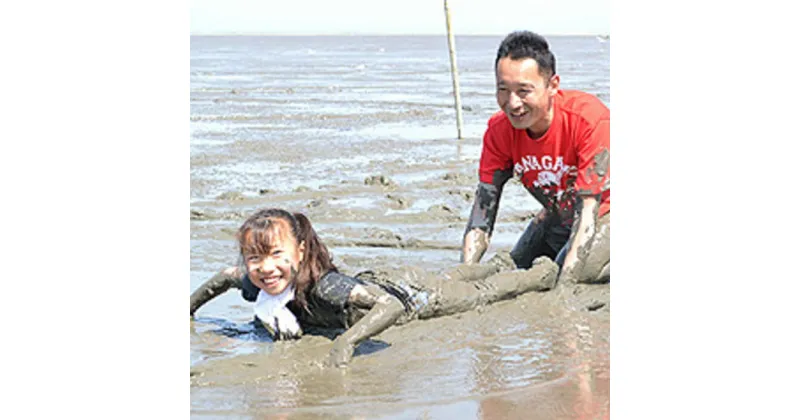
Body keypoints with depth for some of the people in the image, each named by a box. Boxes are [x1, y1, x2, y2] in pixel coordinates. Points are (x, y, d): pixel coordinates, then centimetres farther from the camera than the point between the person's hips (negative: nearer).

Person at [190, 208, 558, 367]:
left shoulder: (325, 287, -47)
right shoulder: (253, 286, -27)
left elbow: (394, 304, -56)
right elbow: (225, 275, -2)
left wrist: (347, 340, -67)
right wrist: (191, 305, -3)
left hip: (402, 291, -6)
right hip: (371, 280, 6)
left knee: (477, 293, 21)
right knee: (446, 279, 35)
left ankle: (543, 272, 50)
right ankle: (499, 264, 65)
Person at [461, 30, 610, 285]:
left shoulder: (590, 119, -32)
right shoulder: (499, 130, -16)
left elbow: (588, 211, -33)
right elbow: (483, 208, -16)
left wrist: (562, 286, -41)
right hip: (558, 218, 6)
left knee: (577, 277, -30)